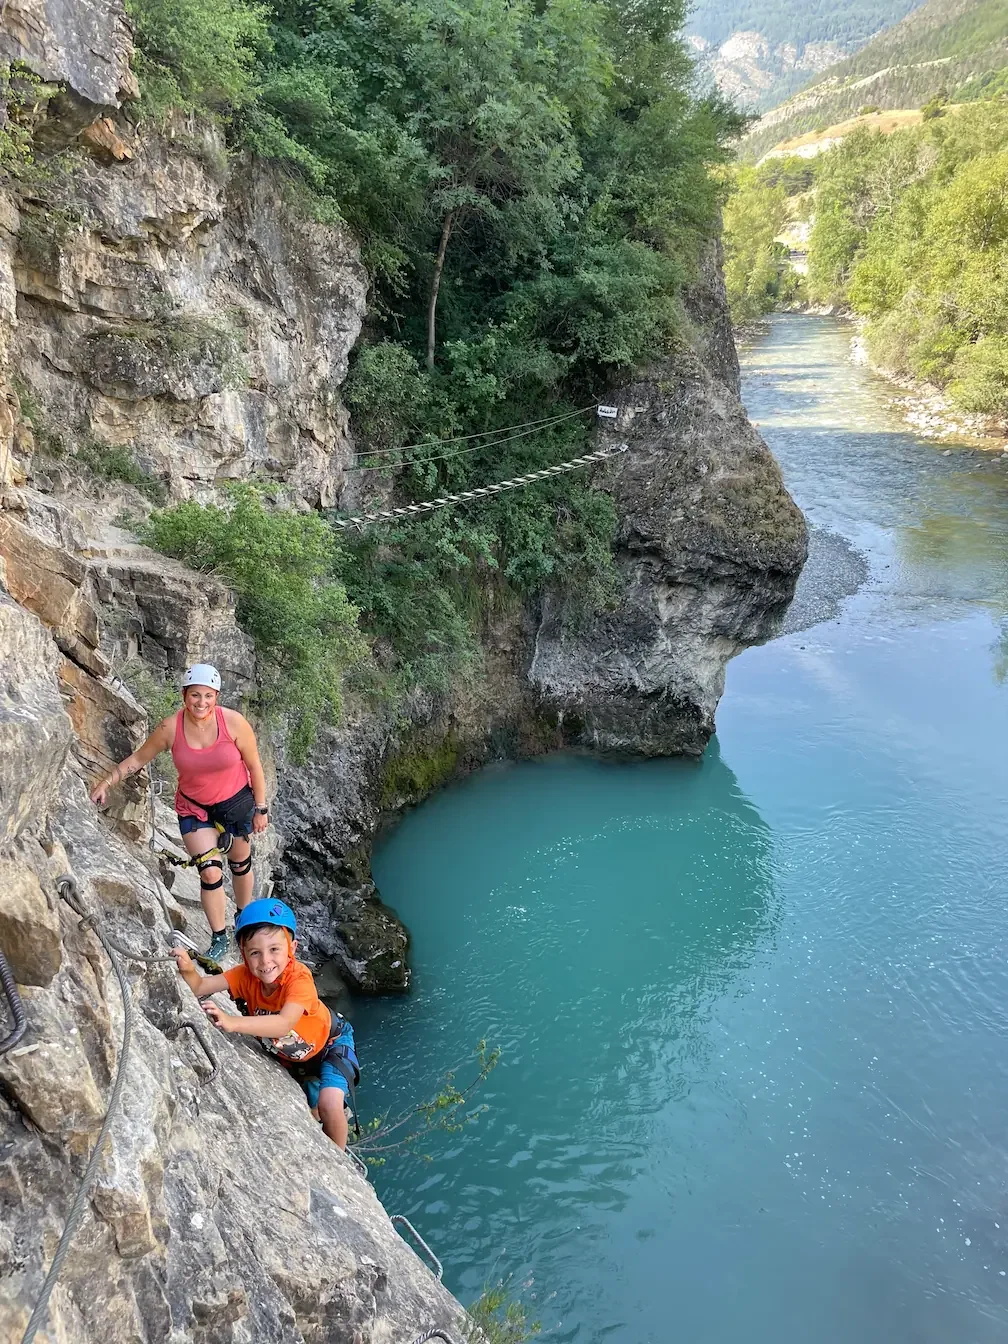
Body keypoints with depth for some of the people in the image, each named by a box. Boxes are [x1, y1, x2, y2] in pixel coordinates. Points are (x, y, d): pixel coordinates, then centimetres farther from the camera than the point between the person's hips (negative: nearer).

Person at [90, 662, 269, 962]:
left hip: (237, 801, 0)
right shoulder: (171, 728, -20)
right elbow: (138, 758, -3)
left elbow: (254, 766, -11)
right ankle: (219, 938, 9)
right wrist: (105, 784, -7)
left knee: (240, 862, 19)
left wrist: (261, 809, -6)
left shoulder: (233, 722, -24)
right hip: (194, 808, 0)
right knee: (210, 872, -11)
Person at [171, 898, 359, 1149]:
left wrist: (233, 1023, -66)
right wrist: (188, 970, -52)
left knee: (329, 1103, -25)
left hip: (330, 1043, -5)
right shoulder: (246, 975, -24)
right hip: (292, 1054, 6)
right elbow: (199, 987, -29)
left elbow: (284, 1023, -54)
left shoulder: (299, 978, -40)